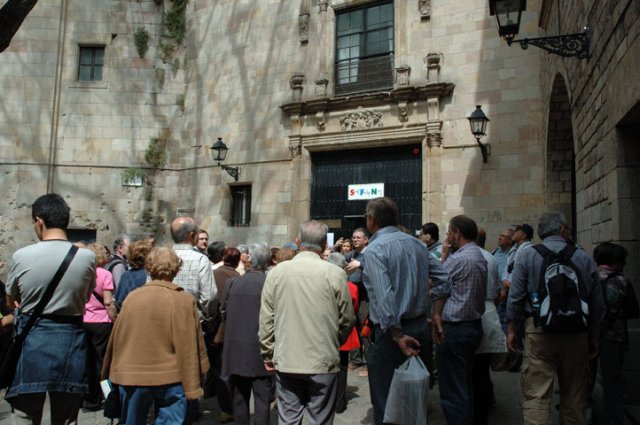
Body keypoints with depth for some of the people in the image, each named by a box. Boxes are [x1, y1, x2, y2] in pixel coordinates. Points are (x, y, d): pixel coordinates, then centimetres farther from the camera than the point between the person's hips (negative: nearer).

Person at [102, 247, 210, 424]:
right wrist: (192, 384, -6)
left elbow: (116, 338, 6)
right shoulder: (184, 300, -11)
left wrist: (108, 373, 19)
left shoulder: (132, 297, -2)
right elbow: (189, 346, -12)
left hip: (131, 375, 3)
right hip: (170, 377, -3)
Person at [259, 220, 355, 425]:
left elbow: (266, 321, 0)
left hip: (286, 362, 2)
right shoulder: (335, 273, -10)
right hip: (324, 362, -2)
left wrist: (268, 354, 12)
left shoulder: (276, 272, -4)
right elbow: (347, 320, -2)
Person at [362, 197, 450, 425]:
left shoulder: (374, 249, -13)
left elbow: (385, 296, -23)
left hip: (391, 332, -7)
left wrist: (397, 335, -21)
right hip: (421, 328, 7)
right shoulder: (417, 243, 8)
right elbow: (445, 279, 9)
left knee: (386, 405, 3)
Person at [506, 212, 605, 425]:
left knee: (536, 395, -2)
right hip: (576, 333, 3)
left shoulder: (527, 256, -2)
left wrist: (511, 330, 6)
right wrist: (594, 338, 19)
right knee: (574, 395, 16)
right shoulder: (584, 258, 4)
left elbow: (515, 297, -4)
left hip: (539, 330, -2)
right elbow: (597, 303, 8)